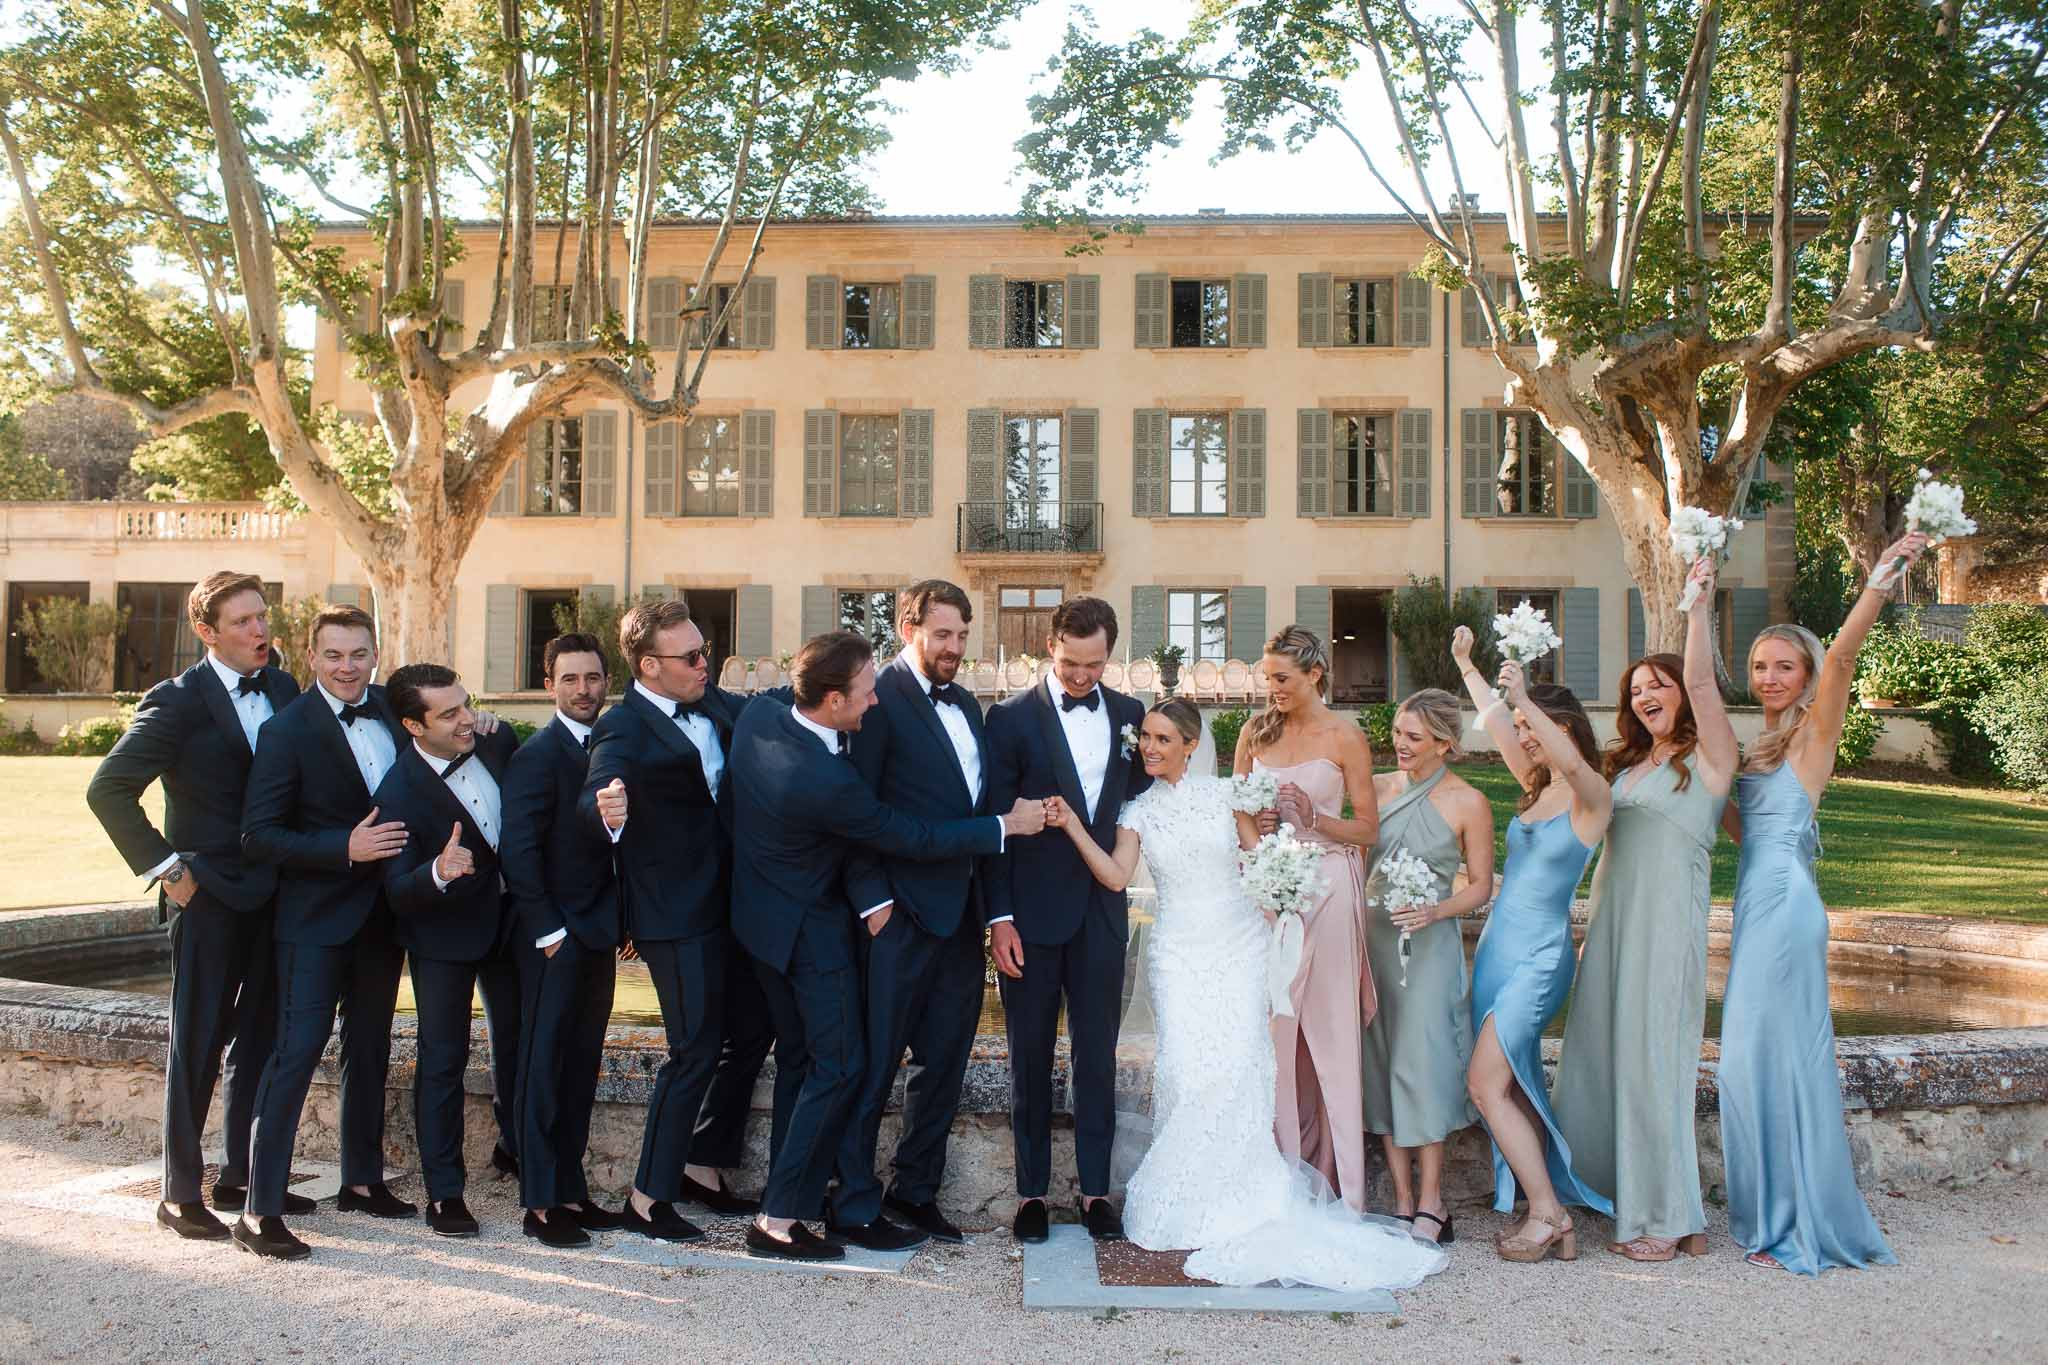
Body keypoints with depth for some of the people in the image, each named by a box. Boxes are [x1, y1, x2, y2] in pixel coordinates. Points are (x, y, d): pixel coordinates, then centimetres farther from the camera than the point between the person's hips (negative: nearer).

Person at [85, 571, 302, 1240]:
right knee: (196, 1042, 3)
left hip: (271, 895, 6)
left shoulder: (283, 688, 7)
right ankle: (180, 1193, 13)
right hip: (209, 894, -6)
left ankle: (240, 1175, 26)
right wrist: (164, 867, -13)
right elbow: (108, 789, -12)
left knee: (257, 1038, 13)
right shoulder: (177, 702, -10)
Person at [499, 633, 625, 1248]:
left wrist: (618, 923, 5)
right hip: (556, 938, -7)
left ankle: (570, 1191, 21)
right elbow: (518, 851, -15)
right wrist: (549, 932, -15)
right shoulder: (538, 754, -10)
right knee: (544, 1067, 1)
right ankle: (540, 1205, 7)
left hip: (597, 936, 7)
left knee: (581, 1067, 12)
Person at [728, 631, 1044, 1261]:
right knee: (837, 1066, 0)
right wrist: (1008, 824, -13)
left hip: (760, 913, 9)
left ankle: (791, 1190, 27)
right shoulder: (825, 781, -33)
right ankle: (778, 1220, 1)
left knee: (798, 1055, 18)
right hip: (808, 926, -9)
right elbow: (912, 838, -23)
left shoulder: (758, 714, -11)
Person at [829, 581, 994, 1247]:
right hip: (903, 913, -8)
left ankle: (916, 1189, 27)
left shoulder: (967, 705, 15)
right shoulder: (881, 698, -9)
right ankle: (854, 1201, 13)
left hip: (962, 913, 8)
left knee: (944, 1059, 14)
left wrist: (992, 904, 12)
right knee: (876, 1061, 1)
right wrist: (872, 899, -16)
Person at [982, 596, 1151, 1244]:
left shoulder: (1129, 715, 5)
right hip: (1031, 915, -3)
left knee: (1098, 1055, 9)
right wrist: (998, 917, -10)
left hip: (1101, 913, 3)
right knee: (1031, 1057, 8)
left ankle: (1095, 1189, 20)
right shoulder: (1012, 717, -6)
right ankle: (1031, 1191, 19)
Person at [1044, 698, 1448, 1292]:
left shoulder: (1222, 793, 4)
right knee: (1185, 1066, -13)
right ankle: (1182, 1195, 5)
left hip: (1238, 942, 0)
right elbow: (1116, 875, -9)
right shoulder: (1138, 810, 7)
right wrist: (1072, 826, -18)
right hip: (1179, 950, 1)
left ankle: (1234, 1195, 5)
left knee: (1237, 1063, -11)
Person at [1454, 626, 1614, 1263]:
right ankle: (1548, 1214, 12)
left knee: (1486, 1082, -12)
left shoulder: (1592, 798, -9)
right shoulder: (1537, 787, 11)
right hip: (1497, 946, 8)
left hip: (1540, 954, -8)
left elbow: (1571, 763, -33)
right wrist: (1466, 666, 26)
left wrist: (1524, 699, -37)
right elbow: (1495, 724, 22)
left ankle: (1548, 1214, -3)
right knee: (1513, 1088, 7)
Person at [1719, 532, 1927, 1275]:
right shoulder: (1763, 744, 16)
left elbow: (1841, 656, -21)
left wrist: (1881, 578, -34)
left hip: (1785, 902, -8)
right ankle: (1776, 1216, 21)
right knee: (1755, 1056, 11)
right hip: (1757, 904, 8)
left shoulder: (1813, 732, -5)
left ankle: (1806, 1225, 6)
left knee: (1782, 1053, -4)